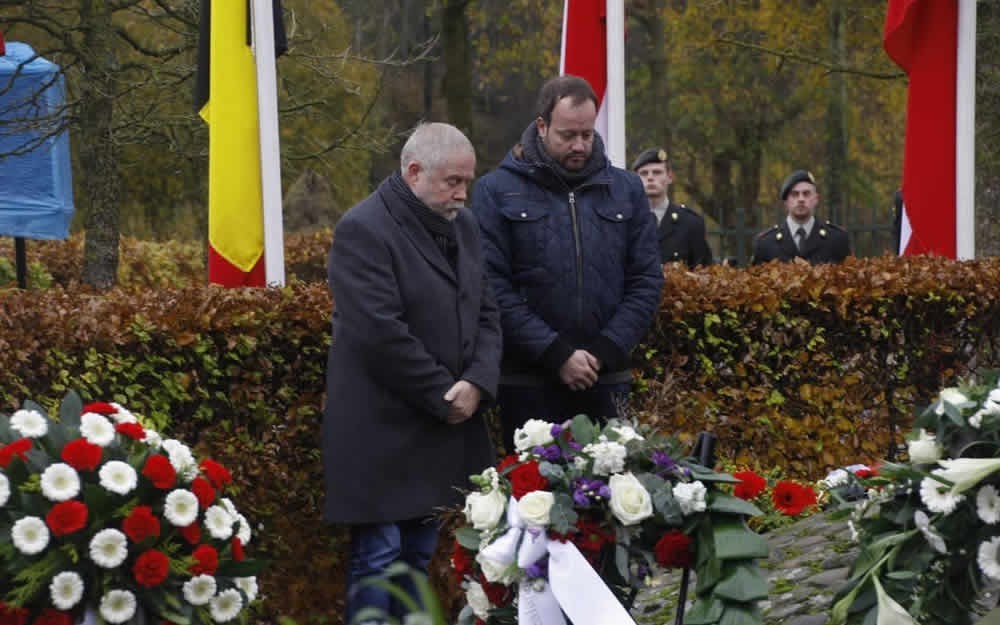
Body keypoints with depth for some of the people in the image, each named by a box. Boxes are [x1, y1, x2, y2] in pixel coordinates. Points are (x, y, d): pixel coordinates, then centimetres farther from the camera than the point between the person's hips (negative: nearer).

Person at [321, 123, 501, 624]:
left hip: (442, 425, 8)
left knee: (420, 555, 11)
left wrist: (478, 383, -6)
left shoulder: (463, 225, 12)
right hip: (382, 431, -7)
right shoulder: (363, 230, -14)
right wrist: (444, 394, -14)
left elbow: (486, 313, 12)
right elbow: (382, 334, -21)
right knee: (378, 558, -5)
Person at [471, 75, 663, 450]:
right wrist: (555, 353, -14)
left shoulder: (626, 190, 9)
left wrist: (606, 350, -7)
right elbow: (493, 286, -9)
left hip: (607, 380, 3)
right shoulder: (497, 191, -1)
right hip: (527, 381, -3)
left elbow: (646, 279, 7)